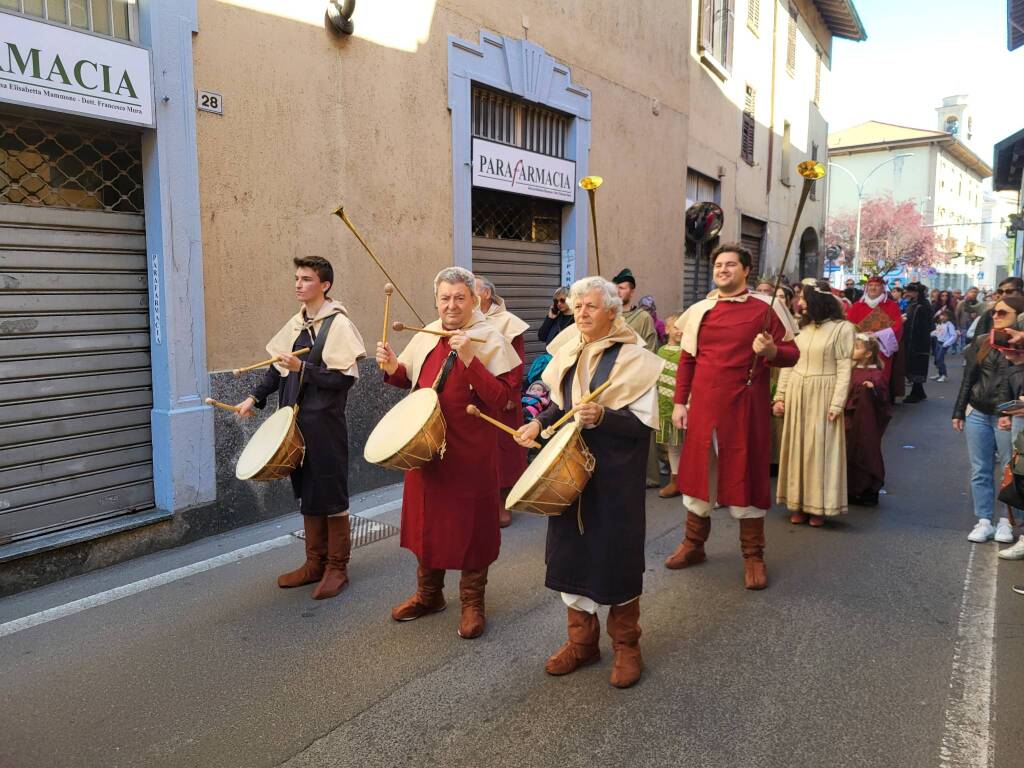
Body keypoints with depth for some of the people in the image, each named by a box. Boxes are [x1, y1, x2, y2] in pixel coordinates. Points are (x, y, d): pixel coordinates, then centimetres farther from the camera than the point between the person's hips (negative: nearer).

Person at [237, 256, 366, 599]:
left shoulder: (338, 323, -11)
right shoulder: (296, 324, 11)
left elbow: (345, 378, -17)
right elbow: (278, 366, 18)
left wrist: (303, 369, -22)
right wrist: (255, 397, 8)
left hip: (325, 424, -7)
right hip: (296, 421, 7)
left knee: (330, 495, 3)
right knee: (307, 493, 14)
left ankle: (337, 567, 16)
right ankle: (315, 562, 27)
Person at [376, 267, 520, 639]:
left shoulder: (490, 340, -11)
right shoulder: (425, 336, 6)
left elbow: (501, 398, -21)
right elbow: (413, 380, 20)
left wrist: (468, 357, -29)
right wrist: (393, 368, -1)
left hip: (470, 452, -5)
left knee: (468, 524, 6)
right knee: (426, 519, 16)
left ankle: (473, 601, 25)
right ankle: (428, 593, 35)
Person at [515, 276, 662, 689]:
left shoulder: (633, 358, -9)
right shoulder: (567, 351, 6)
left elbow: (644, 423, -13)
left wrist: (602, 416, -27)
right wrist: (539, 423, 2)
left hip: (614, 475, -5)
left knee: (616, 553, 3)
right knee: (570, 550, 9)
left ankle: (625, 645, 24)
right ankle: (582, 640, 27)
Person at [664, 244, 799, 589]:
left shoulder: (765, 309, -2)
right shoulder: (699, 311, 8)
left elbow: (792, 353, -1)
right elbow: (686, 359, 10)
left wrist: (772, 351, -23)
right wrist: (679, 402, 5)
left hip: (745, 407, -3)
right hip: (703, 407, 4)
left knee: (747, 476, 5)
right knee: (697, 473, 11)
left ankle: (753, 556, 19)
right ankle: (694, 544, 29)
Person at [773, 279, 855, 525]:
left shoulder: (842, 328, -6)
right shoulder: (800, 326, 9)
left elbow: (844, 369, -9)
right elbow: (788, 363, 9)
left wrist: (837, 404, -15)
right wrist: (780, 396, 3)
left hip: (822, 395, -5)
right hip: (796, 393, 5)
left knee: (819, 448, 1)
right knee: (796, 447, 8)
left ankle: (818, 506, 12)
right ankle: (798, 504, 17)